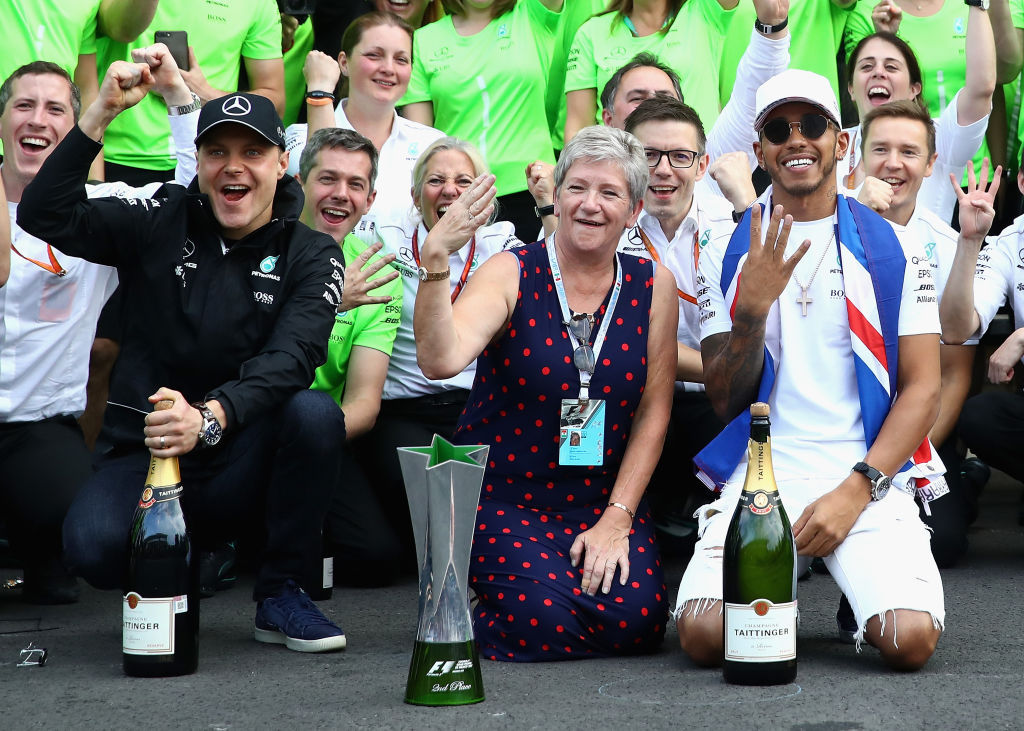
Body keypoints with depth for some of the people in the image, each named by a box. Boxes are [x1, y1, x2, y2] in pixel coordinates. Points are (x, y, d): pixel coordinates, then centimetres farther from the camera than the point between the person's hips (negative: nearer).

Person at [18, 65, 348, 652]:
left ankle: (281, 594, -12)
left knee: (316, 412, -32)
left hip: (244, 461, 0)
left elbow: (291, 359, -17)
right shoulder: (158, 225, 6)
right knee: (94, 547, -32)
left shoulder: (312, 255, 1)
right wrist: (100, 116, -16)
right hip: (144, 455, 0)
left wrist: (209, 418, -36)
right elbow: (45, 216, -5)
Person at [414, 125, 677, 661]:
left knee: (637, 621, -20)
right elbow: (440, 360, -28)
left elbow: (653, 410, 2)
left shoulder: (651, 284, 0)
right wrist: (435, 263, -42)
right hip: (503, 498, -3)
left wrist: (618, 517, -6)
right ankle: (477, 592, 7)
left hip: (601, 500, 3)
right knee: (544, 623, -25)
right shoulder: (513, 274, -10)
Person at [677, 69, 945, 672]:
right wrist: (752, 308, -13)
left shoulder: (894, 251, 7)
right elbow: (726, 401, 5)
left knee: (911, 639, -25)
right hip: (761, 471, 1)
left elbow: (922, 390, 4)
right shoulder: (726, 255, 9)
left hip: (870, 475, -1)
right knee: (705, 633, -24)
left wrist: (857, 490, -10)